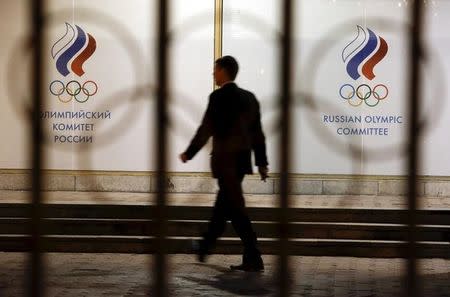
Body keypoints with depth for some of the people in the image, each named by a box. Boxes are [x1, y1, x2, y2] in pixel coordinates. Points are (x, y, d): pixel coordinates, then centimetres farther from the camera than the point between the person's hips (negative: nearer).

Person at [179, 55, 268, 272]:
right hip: (242, 160, 8)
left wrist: (189, 153, -1)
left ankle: (253, 260, -7)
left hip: (226, 162, -8)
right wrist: (262, 162, 15)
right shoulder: (249, 97, 9)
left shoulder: (219, 97, -14)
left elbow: (206, 130, -13)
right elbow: (257, 133, 11)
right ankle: (203, 248, 36)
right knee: (223, 205, 20)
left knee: (236, 210, -5)